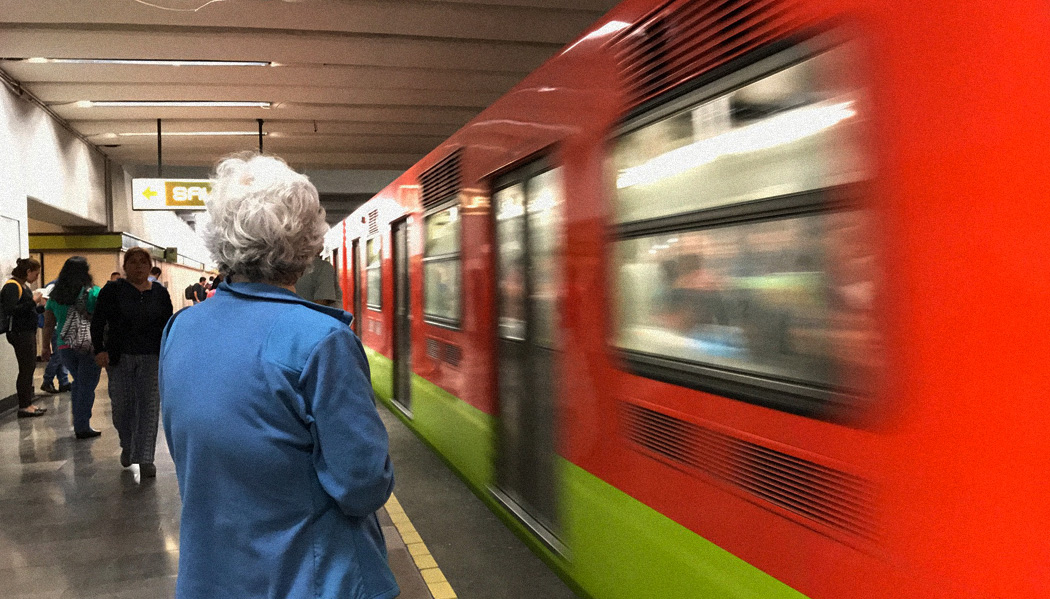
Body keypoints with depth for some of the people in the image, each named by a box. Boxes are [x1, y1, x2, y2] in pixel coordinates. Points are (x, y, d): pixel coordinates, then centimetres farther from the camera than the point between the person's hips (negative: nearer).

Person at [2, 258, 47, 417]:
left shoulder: (24, 286, 16)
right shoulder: (12, 286, -13)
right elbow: (11, 310, -22)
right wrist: (33, 302, -24)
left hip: (28, 332, 10)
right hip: (20, 333, -10)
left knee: (30, 368, 12)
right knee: (26, 369, -6)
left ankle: (28, 404, 20)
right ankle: (24, 406, 1)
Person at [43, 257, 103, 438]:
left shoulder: (55, 296, 7)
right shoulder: (94, 293, -7)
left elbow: (48, 324, 11)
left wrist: (46, 346, 19)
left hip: (64, 347, 5)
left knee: (79, 382, 22)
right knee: (87, 386, 3)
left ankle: (78, 422, 26)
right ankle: (82, 427, 6)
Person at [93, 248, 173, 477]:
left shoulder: (160, 293, 9)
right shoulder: (112, 290, 3)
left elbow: (168, 325, 14)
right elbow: (98, 322, -1)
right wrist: (100, 350, -13)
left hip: (151, 357, 1)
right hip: (119, 357, -1)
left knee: (149, 406, -4)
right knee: (122, 406, 6)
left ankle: (145, 459, 2)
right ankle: (127, 446, 33)